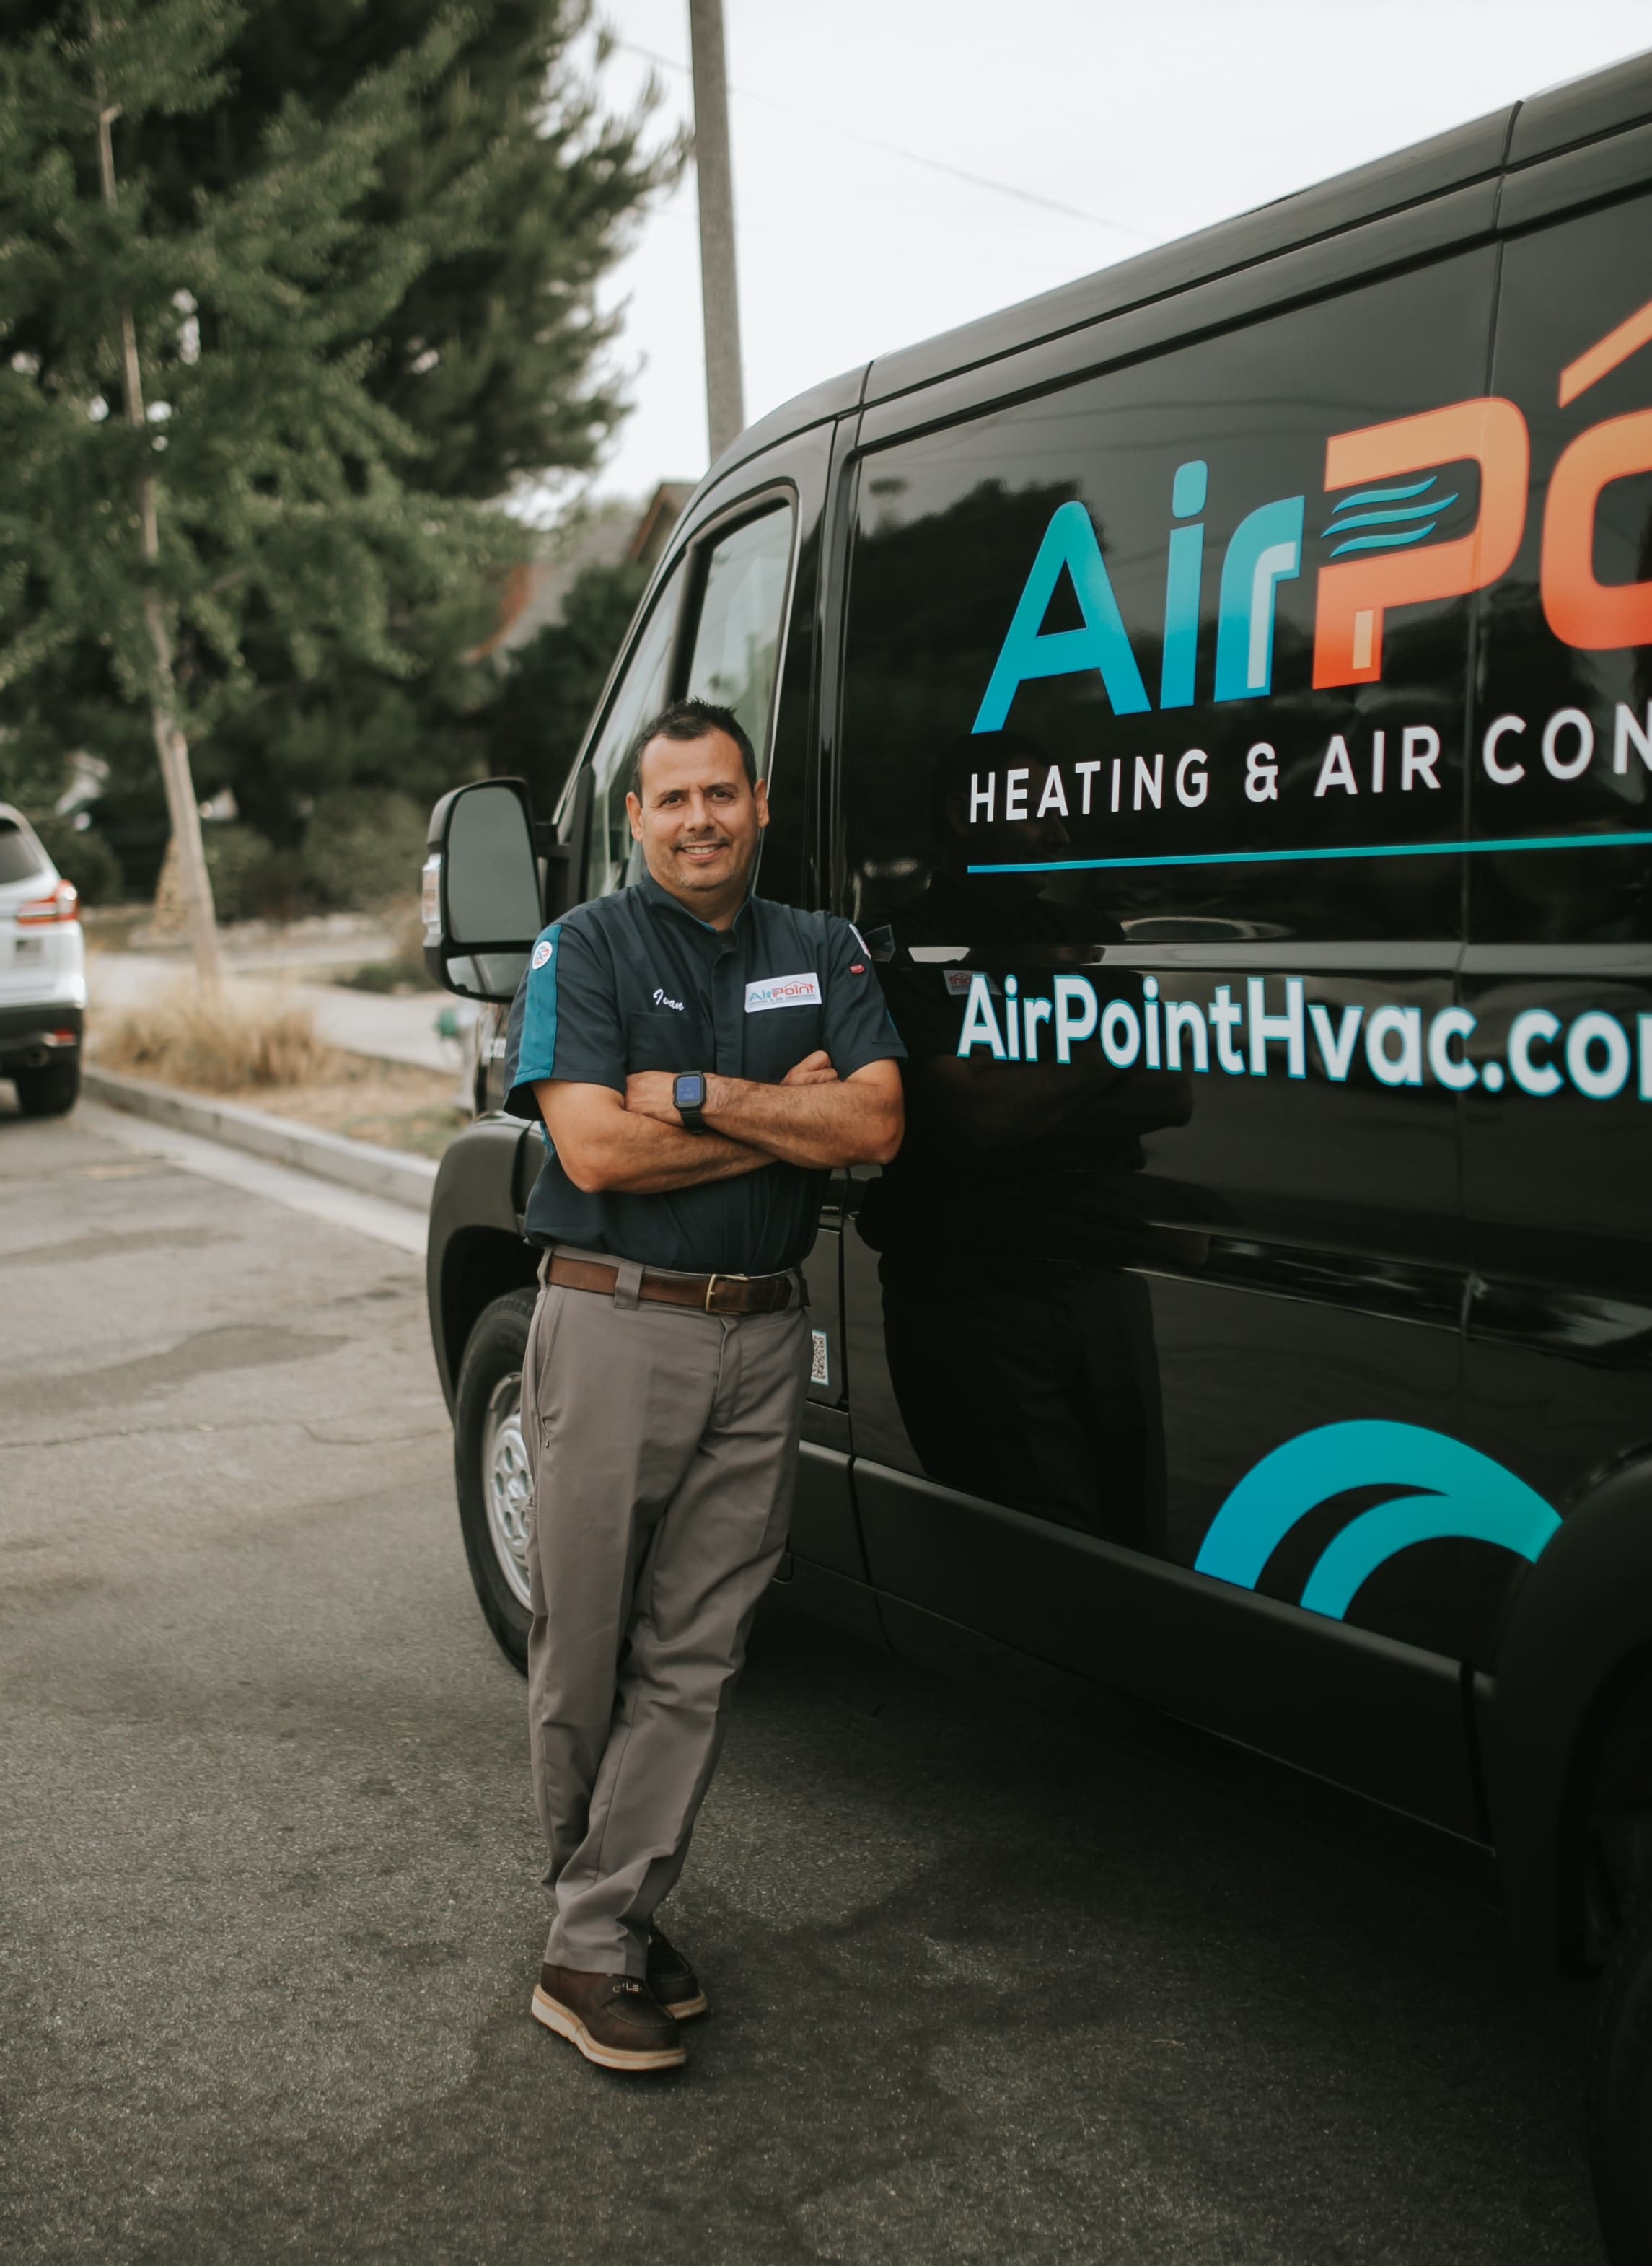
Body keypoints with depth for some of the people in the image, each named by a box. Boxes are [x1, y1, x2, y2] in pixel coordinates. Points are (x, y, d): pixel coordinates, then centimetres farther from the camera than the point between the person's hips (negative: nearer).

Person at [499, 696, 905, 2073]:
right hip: (614, 1328, -3)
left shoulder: (824, 955, 11)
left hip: (763, 1338, 3)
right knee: (583, 1643, 5)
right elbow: (594, 1148, -14)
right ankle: (592, 1888, 25)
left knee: (694, 1653, 4)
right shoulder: (584, 950, 0)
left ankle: (595, 1945, 13)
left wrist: (700, 1097, -13)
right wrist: (788, 1112, -8)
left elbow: (876, 1125, -3)